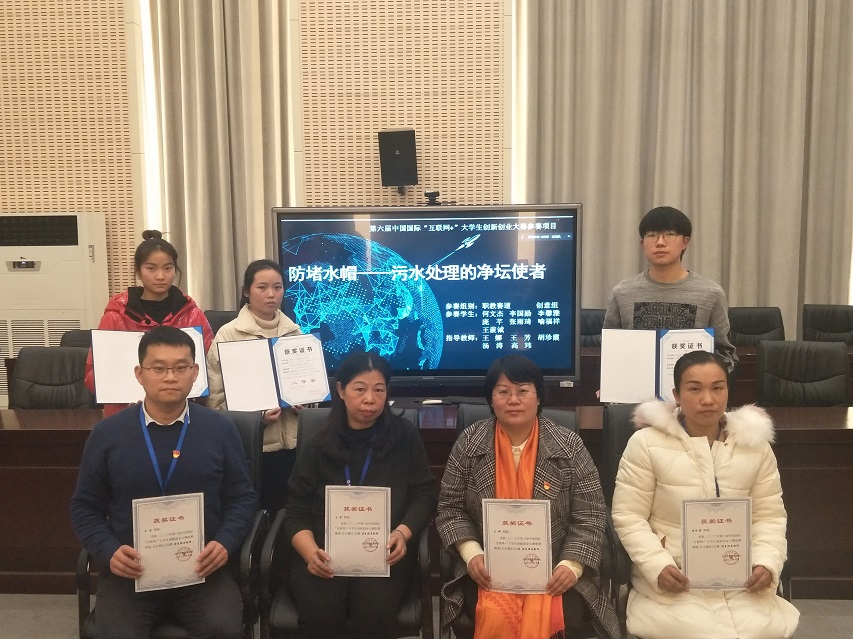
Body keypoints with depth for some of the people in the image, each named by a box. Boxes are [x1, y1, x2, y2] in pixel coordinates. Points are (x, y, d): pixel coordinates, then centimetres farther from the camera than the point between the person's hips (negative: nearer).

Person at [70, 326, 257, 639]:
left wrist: (225, 543, -10)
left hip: (203, 567, 0)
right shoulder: (106, 433, 2)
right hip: (129, 570, 1)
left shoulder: (220, 429, 2)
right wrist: (109, 551, -8)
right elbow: (85, 507, 9)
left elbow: (242, 498, 7)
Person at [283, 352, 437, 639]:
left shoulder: (405, 436, 7)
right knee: (320, 615, -27)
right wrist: (311, 553, -13)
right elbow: (296, 513, 8)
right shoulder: (317, 446, 10)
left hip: (384, 550, -1)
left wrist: (402, 533, -13)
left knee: (374, 614, -29)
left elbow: (424, 496, 7)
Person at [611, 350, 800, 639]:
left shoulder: (756, 443, 5)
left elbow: (769, 516, 9)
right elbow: (629, 517, -5)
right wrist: (658, 566, -18)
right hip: (673, 584, -3)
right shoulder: (646, 443, -7)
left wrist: (767, 563, -8)